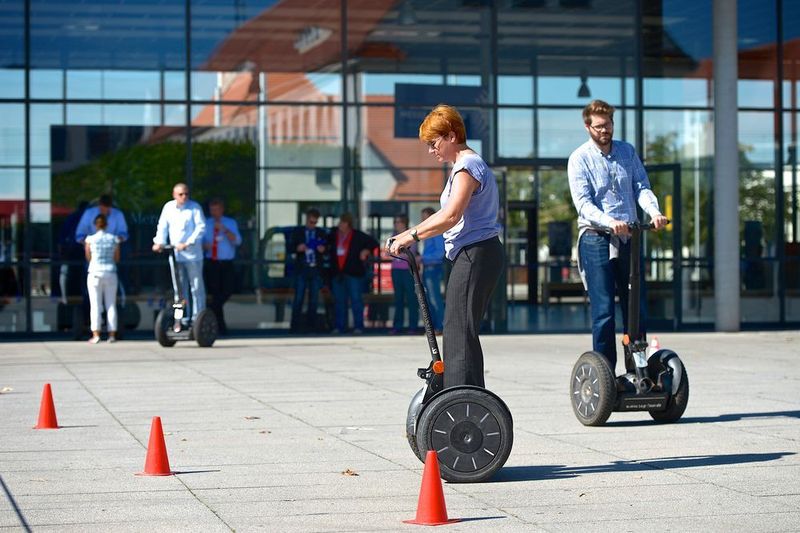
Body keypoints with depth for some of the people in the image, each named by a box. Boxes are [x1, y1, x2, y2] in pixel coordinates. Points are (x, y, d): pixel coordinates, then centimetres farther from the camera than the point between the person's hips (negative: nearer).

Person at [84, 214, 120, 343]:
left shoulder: (90, 239, -4)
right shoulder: (114, 239, 1)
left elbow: (88, 258, 6)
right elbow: (117, 259, 7)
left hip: (95, 272, -2)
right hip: (111, 273, 2)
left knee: (95, 305, 0)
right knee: (111, 305, 6)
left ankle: (96, 335, -5)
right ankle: (112, 335, 5)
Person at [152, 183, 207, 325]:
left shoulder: (194, 207, -3)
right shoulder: (168, 207, 9)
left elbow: (201, 227, -10)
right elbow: (162, 226, 12)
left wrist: (187, 243, -19)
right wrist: (160, 242, -5)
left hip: (192, 254, -4)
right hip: (175, 254, 4)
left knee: (196, 287, -1)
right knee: (180, 288, 8)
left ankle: (198, 317, 4)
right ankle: (183, 318, 14)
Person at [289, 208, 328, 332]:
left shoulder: (321, 233, 11)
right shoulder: (297, 231, 6)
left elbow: (326, 249, 13)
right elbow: (290, 247, 4)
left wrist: (323, 249, -10)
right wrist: (297, 248, -17)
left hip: (316, 269, 2)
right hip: (301, 269, -2)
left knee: (314, 299, 5)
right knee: (298, 298, -4)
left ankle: (311, 324, 12)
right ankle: (296, 326, -1)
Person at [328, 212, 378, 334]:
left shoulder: (358, 236, -1)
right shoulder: (333, 235, 9)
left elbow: (373, 243, 6)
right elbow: (327, 243, 31)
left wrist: (366, 251, -6)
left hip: (353, 273, -4)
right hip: (337, 273, 4)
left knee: (356, 300, -5)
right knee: (339, 301, 6)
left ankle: (358, 326, -3)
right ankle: (339, 327, 11)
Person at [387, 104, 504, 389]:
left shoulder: (467, 166, -11)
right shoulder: (467, 165, 22)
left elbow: (450, 216, -22)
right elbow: (446, 215, 23)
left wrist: (413, 235, -16)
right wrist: (409, 235, 15)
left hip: (475, 254, -11)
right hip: (476, 254, 11)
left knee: (459, 331, -12)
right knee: (462, 331, 11)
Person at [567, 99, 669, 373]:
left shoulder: (627, 152, 12)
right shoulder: (580, 158, -2)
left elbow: (642, 187, 4)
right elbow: (583, 203, -12)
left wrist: (654, 211, -18)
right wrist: (609, 222, -29)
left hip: (628, 238, 5)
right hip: (596, 239, -4)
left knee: (637, 309, 6)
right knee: (603, 312, -5)